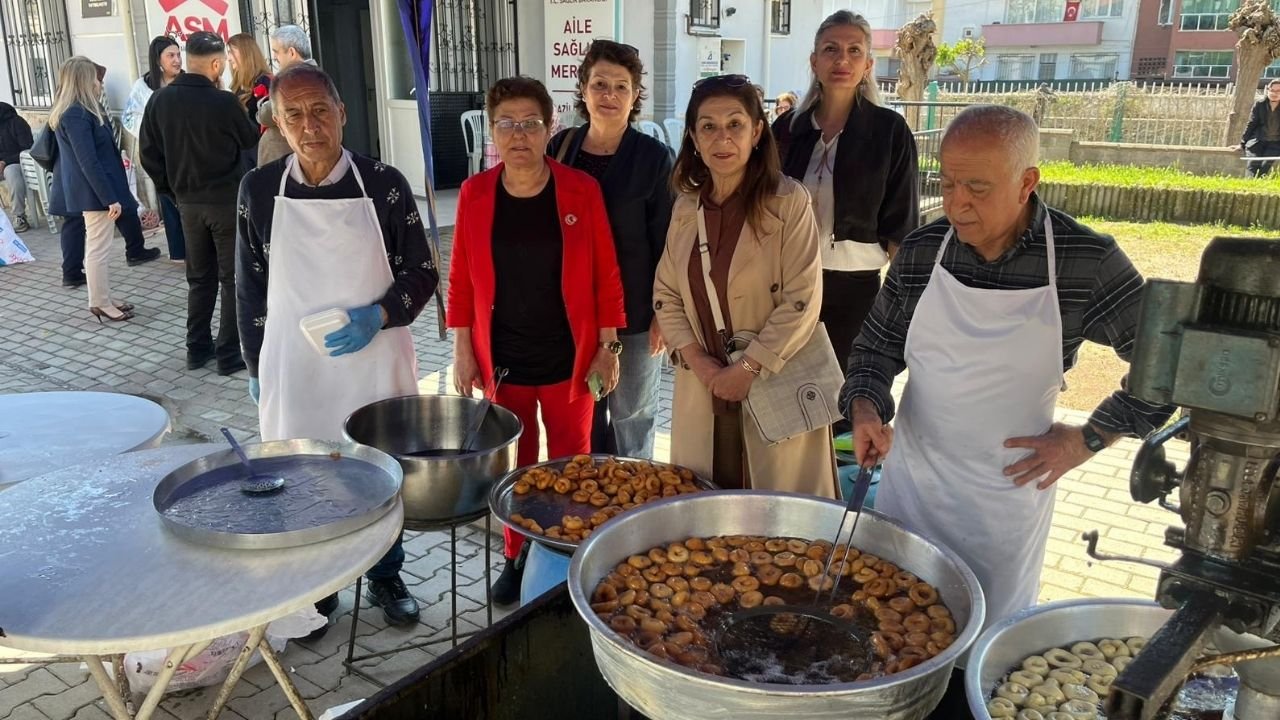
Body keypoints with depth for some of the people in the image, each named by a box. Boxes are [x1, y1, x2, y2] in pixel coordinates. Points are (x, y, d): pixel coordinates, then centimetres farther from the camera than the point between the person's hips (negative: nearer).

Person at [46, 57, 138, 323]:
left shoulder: (80, 111, 12)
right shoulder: (76, 115, -19)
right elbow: (89, 162, -22)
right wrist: (110, 198, -22)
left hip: (92, 191, 10)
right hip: (94, 192, -10)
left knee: (96, 247, 15)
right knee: (98, 249, -2)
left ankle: (103, 299, 23)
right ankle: (100, 303, 6)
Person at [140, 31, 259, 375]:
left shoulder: (160, 100, -1)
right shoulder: (223, 102, -17)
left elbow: (150, 154, 4)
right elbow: (250, 140, 0)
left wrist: (171, 188, 14)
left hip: (188, 202, 5)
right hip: (227, 200, -5)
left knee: (199, 277, 16)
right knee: (233, 278, 4)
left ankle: (197, 348, 22)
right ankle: (230, 353, 6)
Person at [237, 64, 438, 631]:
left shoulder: (384, 184, -7)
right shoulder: (260, 189, -2)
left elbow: (422, 274, -1)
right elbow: (250, 288, 6)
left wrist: (379, 315, -18)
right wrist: (256, 368, 7)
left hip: (375, 360, -1)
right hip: (293, 365, 1)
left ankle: (385, 578, 36)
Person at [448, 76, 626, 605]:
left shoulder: (581, 190, -7)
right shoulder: (474, 193, -3)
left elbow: (605, 275, -4)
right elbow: (462, 279, 2)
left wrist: (608, 347, -5)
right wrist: (463, 352, 0)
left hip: (568, 359, -1)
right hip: (502, 361, 1)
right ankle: (517, 557, 32)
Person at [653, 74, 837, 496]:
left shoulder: (788, 201, -9)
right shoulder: (686, 207, 6)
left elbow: (802, 302, -13)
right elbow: (665, 294, 8)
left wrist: (747, 369, -14)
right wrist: (698, 361, -6)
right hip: (702, 385, 5)